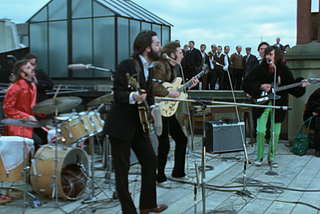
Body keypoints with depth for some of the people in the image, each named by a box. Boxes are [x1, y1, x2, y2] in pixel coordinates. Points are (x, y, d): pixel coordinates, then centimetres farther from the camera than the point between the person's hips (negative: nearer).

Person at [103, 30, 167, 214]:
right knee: (122, 168, -1)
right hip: (121, 125, -8)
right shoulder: (127, 66, -15)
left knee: (151, 160, 12)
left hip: (139, 123, 8)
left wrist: (153, 107, 1)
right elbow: (117, 94, -19)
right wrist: (133, 97, -37)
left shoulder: (150, 68, 10)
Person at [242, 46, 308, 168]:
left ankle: (271, 157, 20)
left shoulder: (284, 70, 2)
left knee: (275, 133, 3)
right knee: (261, 131, -9)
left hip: (278, 105, 1)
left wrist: (300, 84, -14)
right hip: (263, 104, -1)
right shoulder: (260, 69, -2)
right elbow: (246, 84, -3)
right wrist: (261, 87, -15)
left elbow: (291, 86, 5)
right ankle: (259, 156, 11)